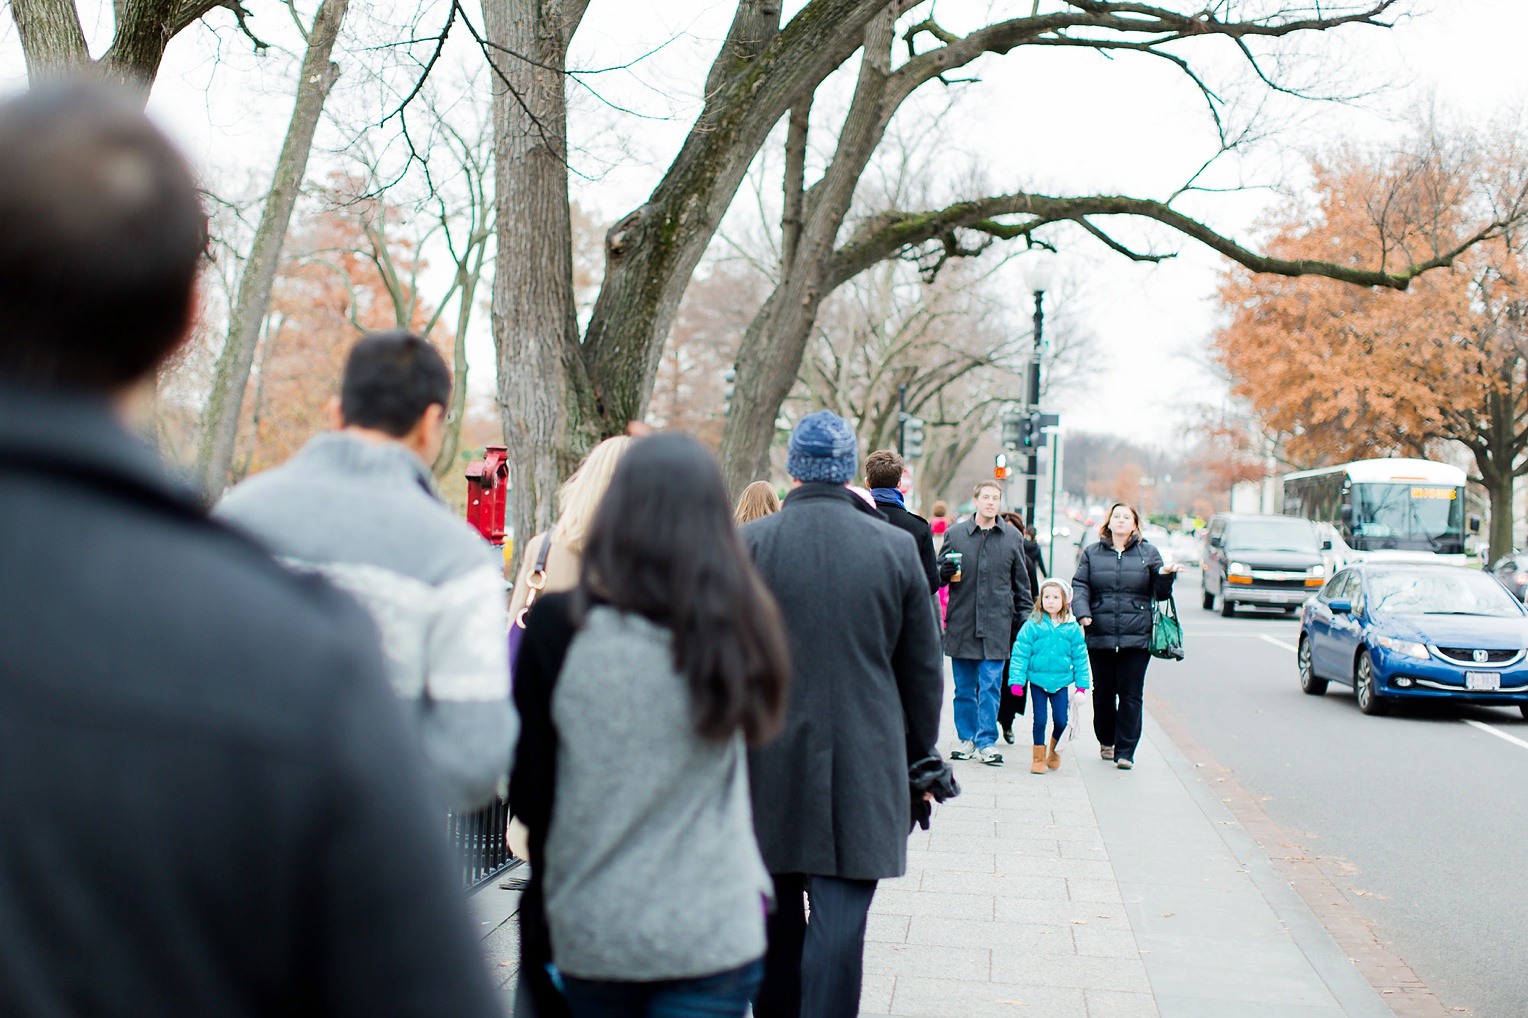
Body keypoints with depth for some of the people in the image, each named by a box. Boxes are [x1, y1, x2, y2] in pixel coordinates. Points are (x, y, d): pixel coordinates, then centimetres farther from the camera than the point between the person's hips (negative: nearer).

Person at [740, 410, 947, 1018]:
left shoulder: (749, 544, -4)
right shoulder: (896, 547, -1)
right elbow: (923, 668, 5)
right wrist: (921, 756, 17)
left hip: (769, 761, 1)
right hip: (864, 763, -1)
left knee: (775, 915, 15)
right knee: (840, 917, 0)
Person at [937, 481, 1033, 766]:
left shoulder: (1012, 537, 7)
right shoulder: (955, 534, 5)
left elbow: (1021, 583, 13)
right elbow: (937, 574, 13)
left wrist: (1024, 619, 10)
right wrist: (944, 571, -10)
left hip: (997, 624, -1)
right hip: (961, 622, 1)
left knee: (990, 686, -3)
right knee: (964, 687, 8)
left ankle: (986, 742, 3)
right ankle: (966, 739, 18)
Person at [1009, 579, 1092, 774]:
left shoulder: (1072, 628, 1)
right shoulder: (1033, 625, -5)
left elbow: (1080, 657, 8)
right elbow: (1020, 653, -3)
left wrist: (1082, 683, 5)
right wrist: (1017, 680, -7)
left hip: (1061, 681, 1)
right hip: (1037, 680, -1)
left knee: (1061, 720, 0)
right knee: (1039, 720, 1)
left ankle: (1054, 751, 28)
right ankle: (1038, 758, 17)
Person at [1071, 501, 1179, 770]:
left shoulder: (1148, 553, 10)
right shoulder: (1092, 553, 11)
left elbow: (1161, 593, 10)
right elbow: (1080, 586, 4)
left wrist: (1165, 576, -11)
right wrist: (1082, 612, -13)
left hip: (1137, 637, -1)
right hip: (1100, 637, 1)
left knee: (1131, 695, -4)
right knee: (1103, 693, 9)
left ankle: (1125, 751, 1)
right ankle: (1106, 741, 29)